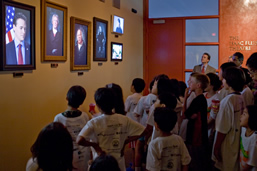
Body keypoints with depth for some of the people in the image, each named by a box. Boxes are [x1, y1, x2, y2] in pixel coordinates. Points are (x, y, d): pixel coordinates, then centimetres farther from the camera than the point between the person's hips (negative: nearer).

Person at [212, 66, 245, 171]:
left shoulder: (228, 100, -21)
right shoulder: (241, 98, 1)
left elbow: (223, 129, -20)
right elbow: (240, 122, 8)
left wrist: (216, 147, -12)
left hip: (226, 144, -7)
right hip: (237, 142, 7)